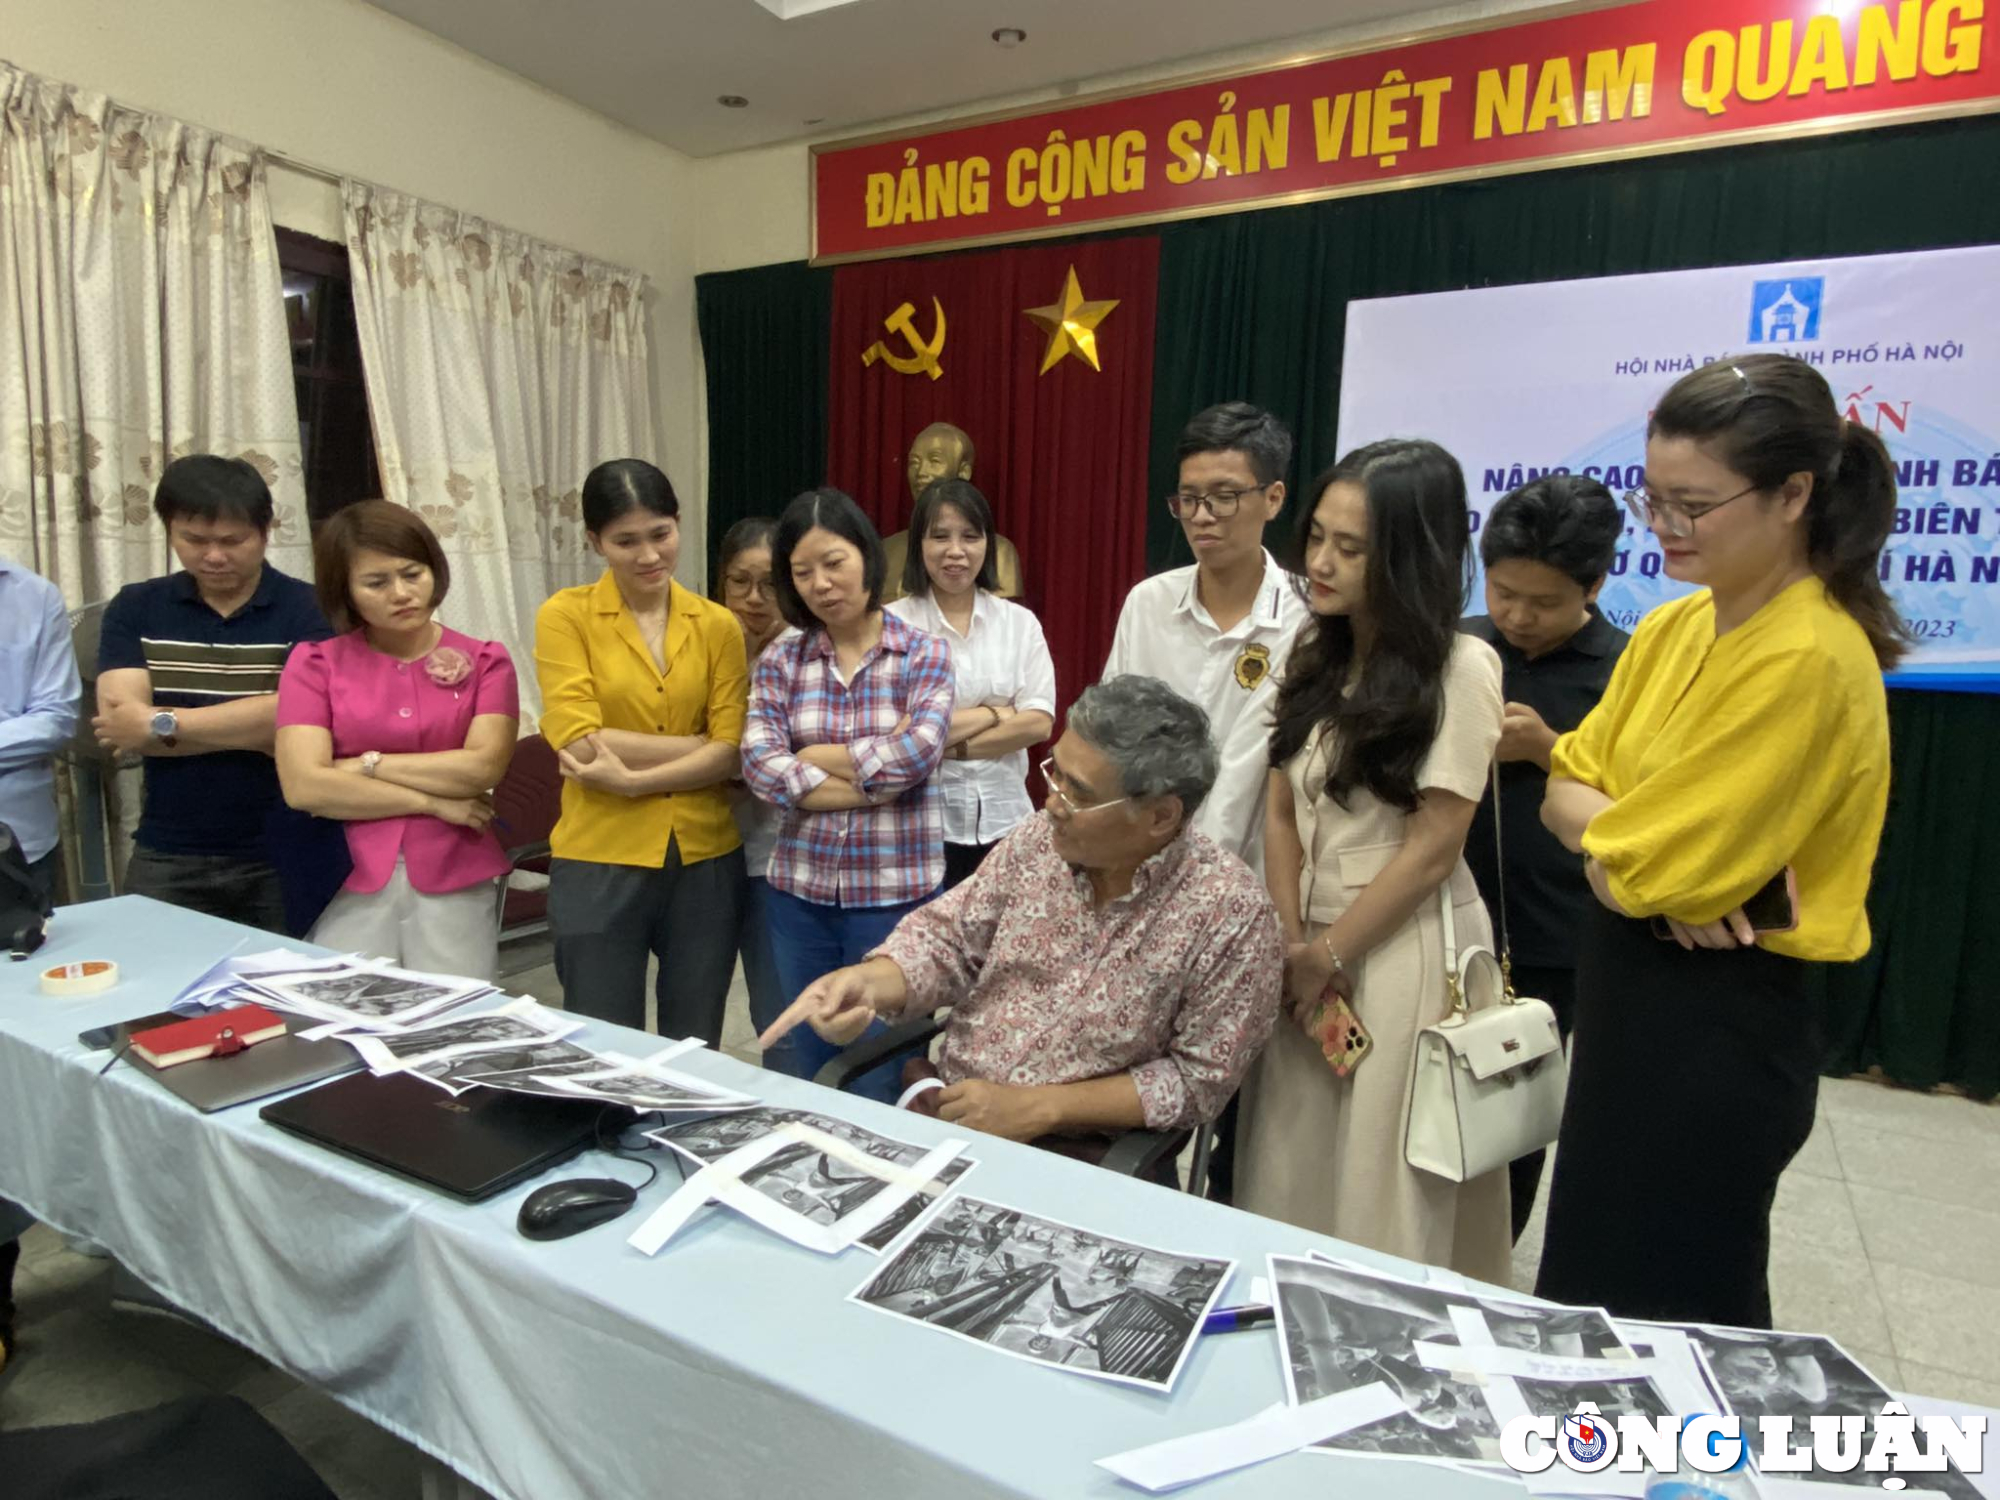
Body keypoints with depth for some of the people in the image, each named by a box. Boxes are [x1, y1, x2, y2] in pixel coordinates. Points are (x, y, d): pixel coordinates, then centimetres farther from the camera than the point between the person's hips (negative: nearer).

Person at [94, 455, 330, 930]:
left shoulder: (309, 608, -5)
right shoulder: (133, 609, 4)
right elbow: (121, 723, -9)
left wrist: (161, 724, -13)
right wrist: (252, 729, -17)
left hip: (284, 857, -2)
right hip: (166, 860, 2)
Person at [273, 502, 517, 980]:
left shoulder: (484, 661, 5)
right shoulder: (314, 663, 4)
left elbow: (483, 767, -9)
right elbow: (303, 786, -8)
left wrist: (367, 764, -6)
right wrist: (434, 801, -8)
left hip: (457, 881, 0)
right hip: (352, 881, 0)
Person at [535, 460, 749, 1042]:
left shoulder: (717, 624, 4)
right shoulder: (564, 616, -2)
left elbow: (732, 753, -4)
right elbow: (579, 744, -14)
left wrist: (634, 779, -16)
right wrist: (701, 745, -10)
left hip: (706, 861, 2)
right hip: (600, 862, -2)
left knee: (695, 1054, 15)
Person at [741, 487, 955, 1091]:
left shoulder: (923, 653, -2)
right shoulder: (779, 661, 3)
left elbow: (919, 752, -17)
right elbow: (759, 764, -10)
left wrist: (813, 755, -7)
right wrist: (875, 777, -14)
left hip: (896, 892, -2)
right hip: (800, 890, 3)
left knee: (881, 1078, 10)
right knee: (799, 1072, 17)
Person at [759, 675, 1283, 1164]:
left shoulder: (1231, 913, -15)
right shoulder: (1039, 840, -4)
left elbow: (1199, 1080, -10)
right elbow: (950, 937, 5)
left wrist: (1036, 1108, -15)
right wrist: (868, 981, -17)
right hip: (944, 1109, 4)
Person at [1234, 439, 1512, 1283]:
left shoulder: (1459, 669, -12)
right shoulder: (1314, 657, 8)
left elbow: (1434, 846, -13)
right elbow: (1283, 815, 6)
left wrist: (1330, 953, -6)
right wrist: (1290, 943, -4)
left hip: (1404, 949, -5)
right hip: (1310, 948, 6)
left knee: (1383, 1186, 7)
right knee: (1294, 1174, 12)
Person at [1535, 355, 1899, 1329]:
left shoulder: (1810, 660, -21)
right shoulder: (1673, 628, 4)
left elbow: (1647, 869, -22)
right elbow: (1567, 789, 3)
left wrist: (1602, 832, -3)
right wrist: (1629, 838, -16)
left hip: (1718, 1028, -8)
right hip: (1630, 999, 8)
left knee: (1669, 1321, 11)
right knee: (1592, 1292, 23)